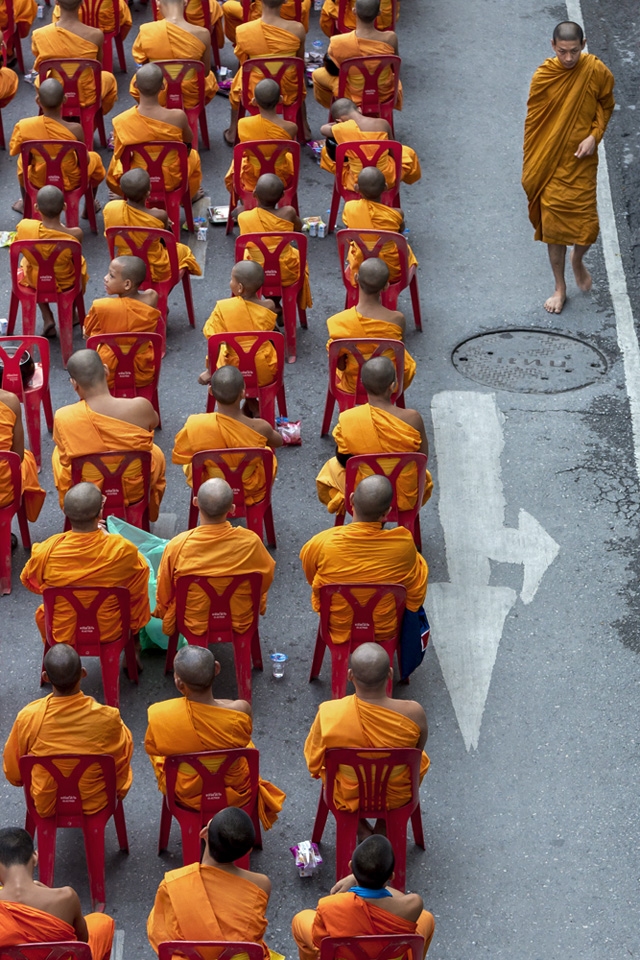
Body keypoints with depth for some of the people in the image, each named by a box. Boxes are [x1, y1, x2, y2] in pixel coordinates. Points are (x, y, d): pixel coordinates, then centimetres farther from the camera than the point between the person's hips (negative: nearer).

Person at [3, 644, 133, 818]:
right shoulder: (107, 718, -32)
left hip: (45, 805, 1)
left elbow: (13, 773, -9)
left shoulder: (28, 718, -28)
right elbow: (122, 763, -13)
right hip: (95, 802, -1)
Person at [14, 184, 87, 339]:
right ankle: (71, 314, 50)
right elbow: (75, 261, -12)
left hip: (35, 280, 1)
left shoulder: (24, 227, -30)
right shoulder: (75, 234, -32)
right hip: (66, 282, -1)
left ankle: (47, 319, 29)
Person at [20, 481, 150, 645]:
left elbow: (29, 581, -4)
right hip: (110, 632, 0)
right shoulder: (122, 549, -30)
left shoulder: (46, 551, -26)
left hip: (61, 633, 0)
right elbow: (140, 570, -5)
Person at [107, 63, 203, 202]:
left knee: (115, 161, 35)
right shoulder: (178, 117, -28)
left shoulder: (121, 121, -27)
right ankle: (190, 195, 58)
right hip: (171, 180, 0)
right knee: (192, 155, 35)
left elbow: (120, 155, -11)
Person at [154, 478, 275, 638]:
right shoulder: (250, 542, -28)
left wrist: (161, 612, 12)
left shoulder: (177, 546, -29)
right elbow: (266, 579, -7)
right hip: (241, 623, 1)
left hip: (194, 624, 0)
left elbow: (164, 594, -11)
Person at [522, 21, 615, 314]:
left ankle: (577, 260, 34)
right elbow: (533, 122, -1)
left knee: (586, 226, -2)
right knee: (553, 225, 5)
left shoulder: (597, 72, -10)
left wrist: (595, 136, -11)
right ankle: (559, 288, 22)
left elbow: (605, 106, 7)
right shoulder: (543, 76, -10)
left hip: (582, 161, 0)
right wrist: (530, 167, 1)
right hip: (551, 162, 0)